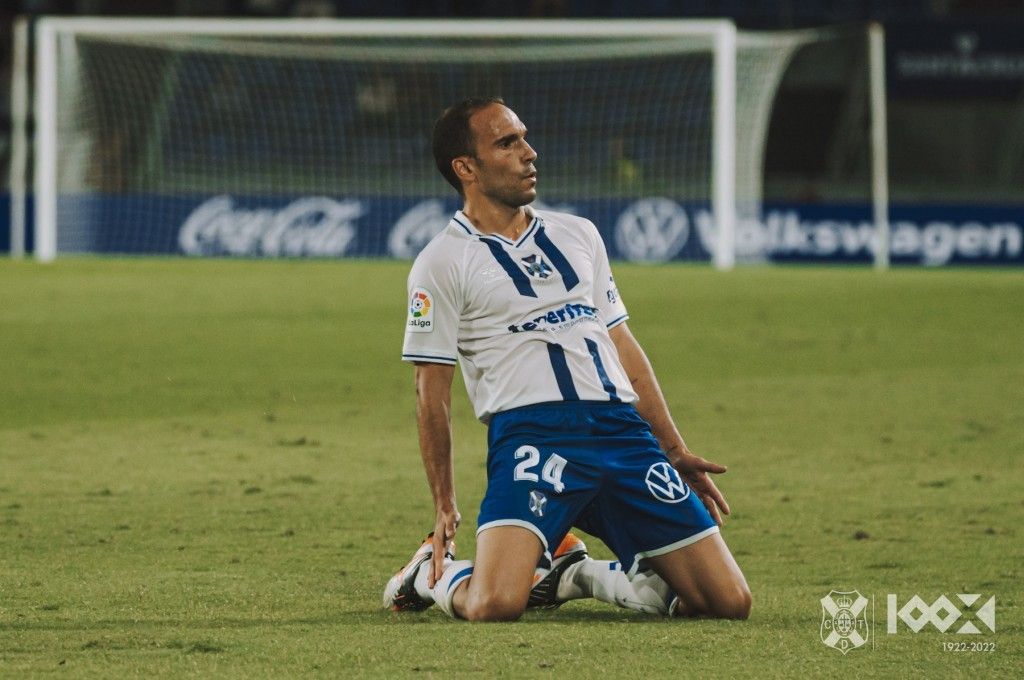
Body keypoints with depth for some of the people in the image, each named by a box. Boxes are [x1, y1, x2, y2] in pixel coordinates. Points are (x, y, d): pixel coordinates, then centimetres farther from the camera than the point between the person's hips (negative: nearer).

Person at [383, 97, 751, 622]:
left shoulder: (578, 234, 21)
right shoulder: (443, 262, 4)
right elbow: (432, 392, 3)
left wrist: (674, 450, 19)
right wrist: (444, 507, 1)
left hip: (624, 427, 5)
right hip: (531, 434, -5)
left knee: (729, 602, -5)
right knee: (494, 606, -28)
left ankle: (575, 574, 19)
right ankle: (431, 574, 10)